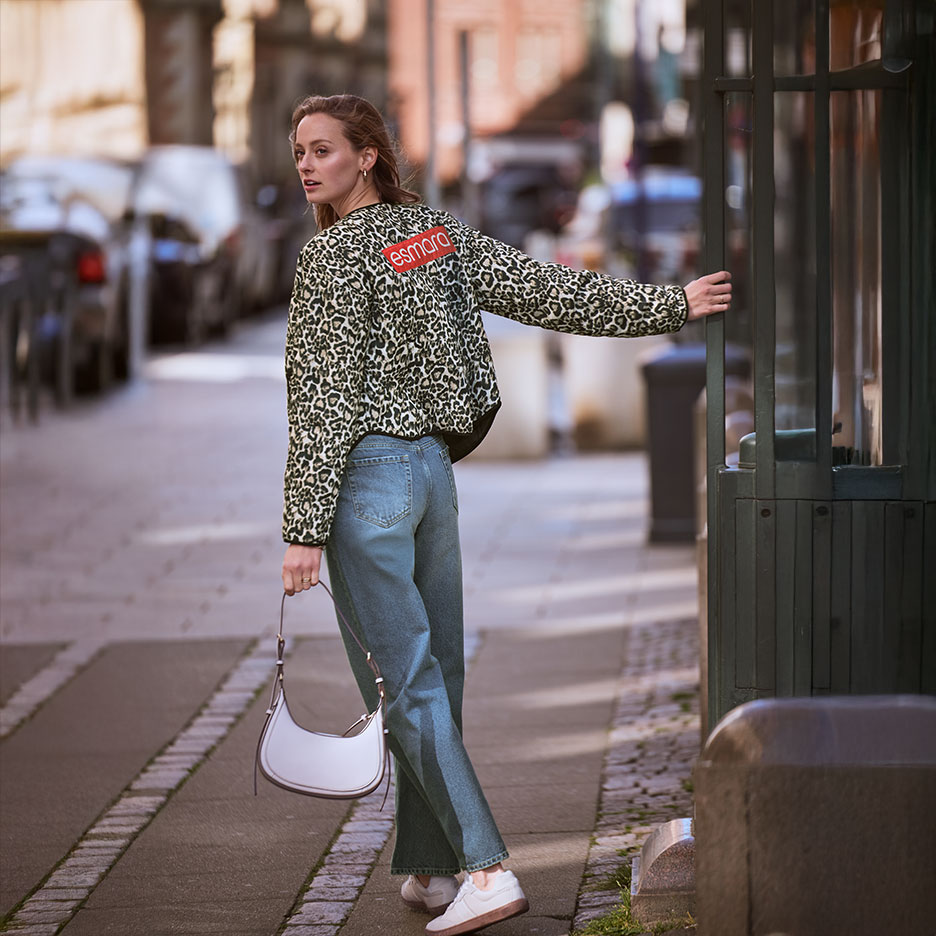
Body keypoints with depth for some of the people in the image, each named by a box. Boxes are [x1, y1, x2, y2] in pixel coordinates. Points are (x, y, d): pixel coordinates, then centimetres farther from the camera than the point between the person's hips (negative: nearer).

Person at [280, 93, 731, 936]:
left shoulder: (334, 257, -12)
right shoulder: (436, 232, 10)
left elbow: (326, 401, -16)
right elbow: (551, 291, 9)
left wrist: (305, 528, -16)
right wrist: (670, 305, 16)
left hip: (369, 473, -8)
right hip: (434, 465, 8)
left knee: (406, 685, -7)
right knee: (433, 677, 12)